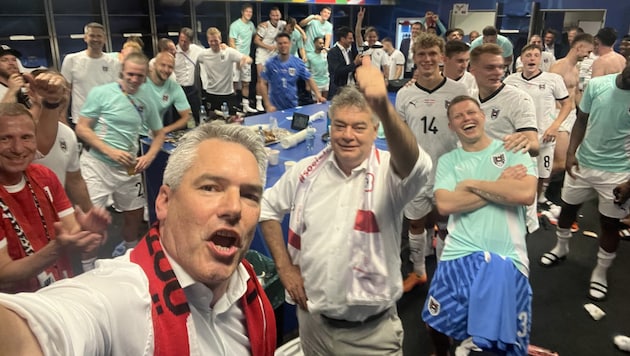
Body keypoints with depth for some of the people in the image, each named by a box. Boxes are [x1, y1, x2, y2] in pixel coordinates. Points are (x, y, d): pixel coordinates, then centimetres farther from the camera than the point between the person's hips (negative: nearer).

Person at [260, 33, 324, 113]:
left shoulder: (298, 63, -2)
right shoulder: (270, 63, -6)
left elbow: (309, 79, 1)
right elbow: (264, 84, -5)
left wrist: (318, 94, -14)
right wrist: (268, 105, -11)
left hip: (292, 106, 2)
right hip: (275, 107, -1)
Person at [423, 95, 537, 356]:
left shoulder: (513, 151, 6)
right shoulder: (447, 160, 10)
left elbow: (526, 194, -12)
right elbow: (445, 205, -8)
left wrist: (472, 184, -7)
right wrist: (499, 186, -7)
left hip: (507, 258, 0)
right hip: (460, 255, 1)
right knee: (436, 323, 6)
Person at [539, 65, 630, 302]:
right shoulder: (597, 85, -8)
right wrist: (571, 152, -6)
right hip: (583, 163, 3)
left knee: (610, 223, 9)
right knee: (568, 207, 18)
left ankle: (600, 272, 29)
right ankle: (561, 248, 45)